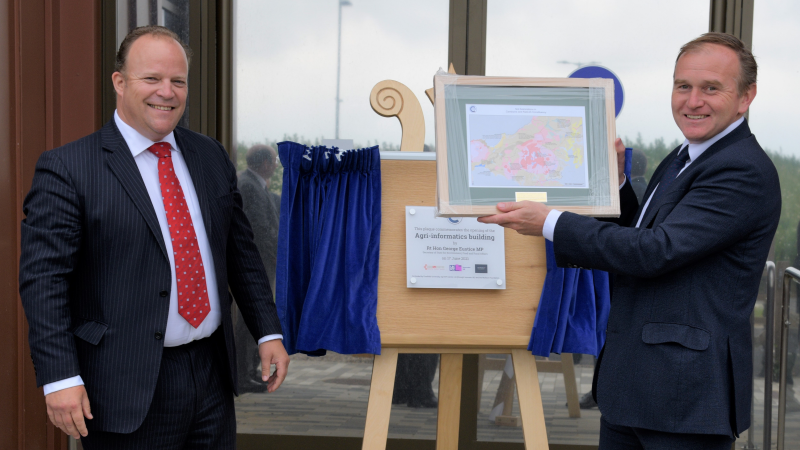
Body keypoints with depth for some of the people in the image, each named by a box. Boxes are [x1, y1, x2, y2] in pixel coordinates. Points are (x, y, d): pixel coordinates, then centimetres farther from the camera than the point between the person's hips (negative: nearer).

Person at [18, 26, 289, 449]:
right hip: (128, 385, -5)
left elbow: (241, 251, 15)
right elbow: (43, 277, -13)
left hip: (212, 372, 5)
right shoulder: (67, 168, -9)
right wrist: (60, 377, -18)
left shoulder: (211, 156, 9)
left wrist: (268, 333, 11)